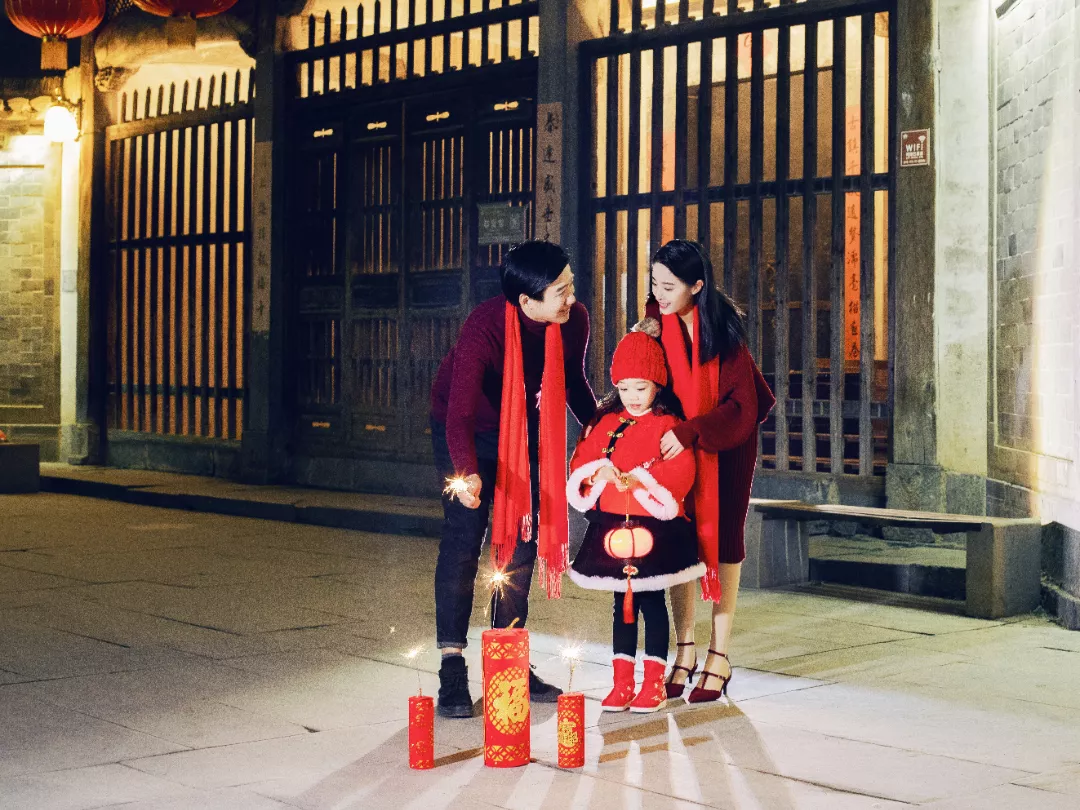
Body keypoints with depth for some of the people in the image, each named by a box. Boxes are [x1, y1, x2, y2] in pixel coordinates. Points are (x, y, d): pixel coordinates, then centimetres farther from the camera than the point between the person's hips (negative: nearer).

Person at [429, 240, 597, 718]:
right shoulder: (484, 329, -35)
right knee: (463, 539, -12)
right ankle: (452, 671, -7)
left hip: (524, 432, 5)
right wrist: (466, 474, -59)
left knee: (522, 541, 5)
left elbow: (574, 382, 1)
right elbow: (459, 412, -43)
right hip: (465, 430, -5)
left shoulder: (574, 321, -20)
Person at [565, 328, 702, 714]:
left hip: (654, 525, -4)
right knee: (622, 603, 11)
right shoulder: (605, 422, 10)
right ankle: (622, 682, 17)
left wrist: (639, 479, -27)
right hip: (613, 522, 5)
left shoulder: (667, 425, -5)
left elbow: (681, 470, -16)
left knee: (652, 601, 2)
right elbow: (582, 459, 8)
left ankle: (654, 683, 11)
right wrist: (599, 470, -14)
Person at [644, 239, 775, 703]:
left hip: (727, 445, -4)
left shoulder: (723, 331, -23)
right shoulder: (657, 322, -11)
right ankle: (685, 649, 8)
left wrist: (691, 433, -34)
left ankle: (719, 656, 7)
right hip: (677, 442, 4)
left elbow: (741, 409, -24)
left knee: (722, 538, 0)